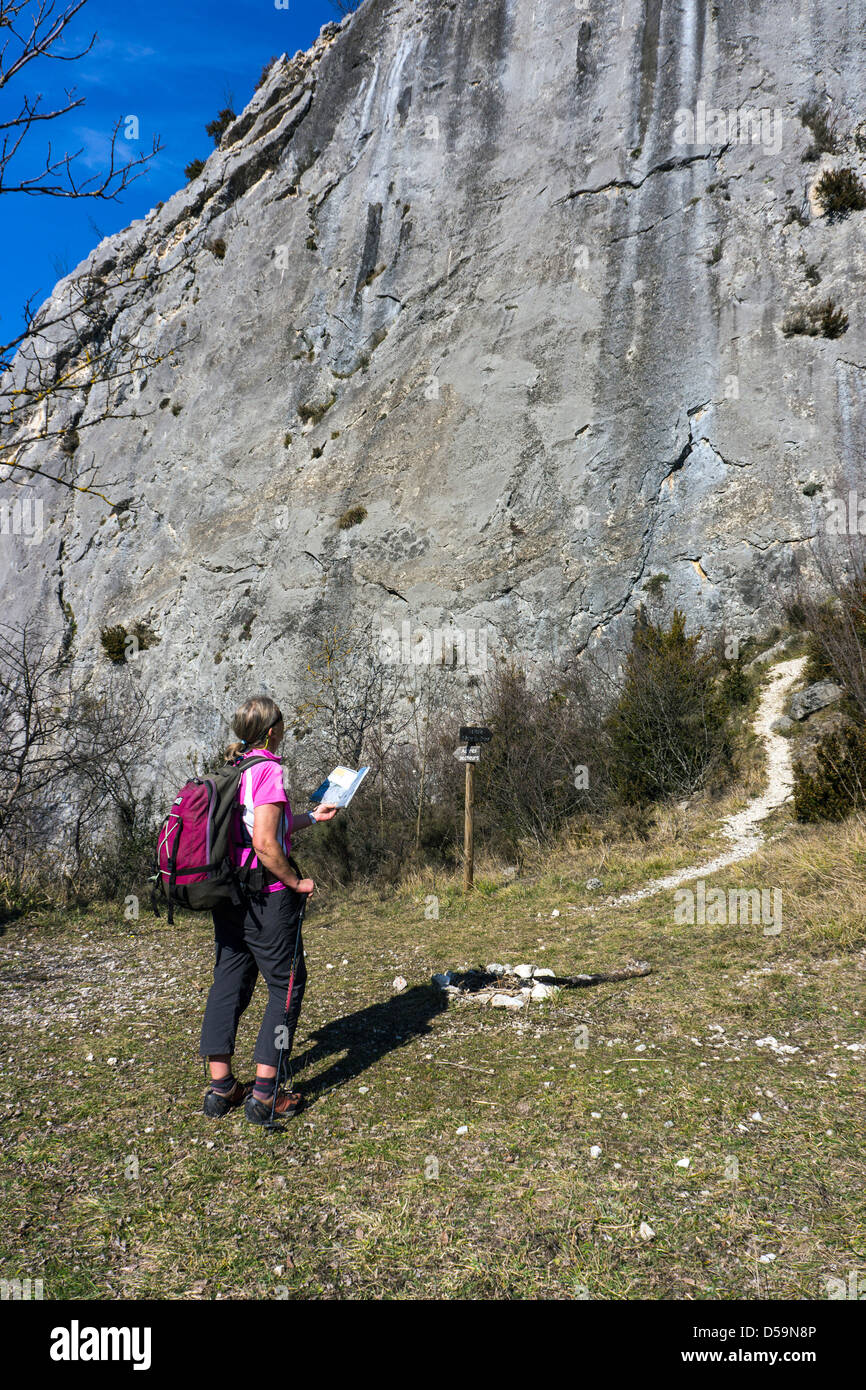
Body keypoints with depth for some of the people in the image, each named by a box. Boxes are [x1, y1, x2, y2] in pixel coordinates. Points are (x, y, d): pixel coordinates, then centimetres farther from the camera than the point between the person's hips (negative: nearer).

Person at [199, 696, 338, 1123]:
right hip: (265, 896, -8)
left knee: (228, 983, 13)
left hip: (226, 895, 8)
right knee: (286, 985, 4)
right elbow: (264, 843, -23)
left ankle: (220, 1087, 18)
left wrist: (312, 817, 28)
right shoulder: (267, 771, -15)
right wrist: (296, 882, -10)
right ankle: (264, 1094, 4)